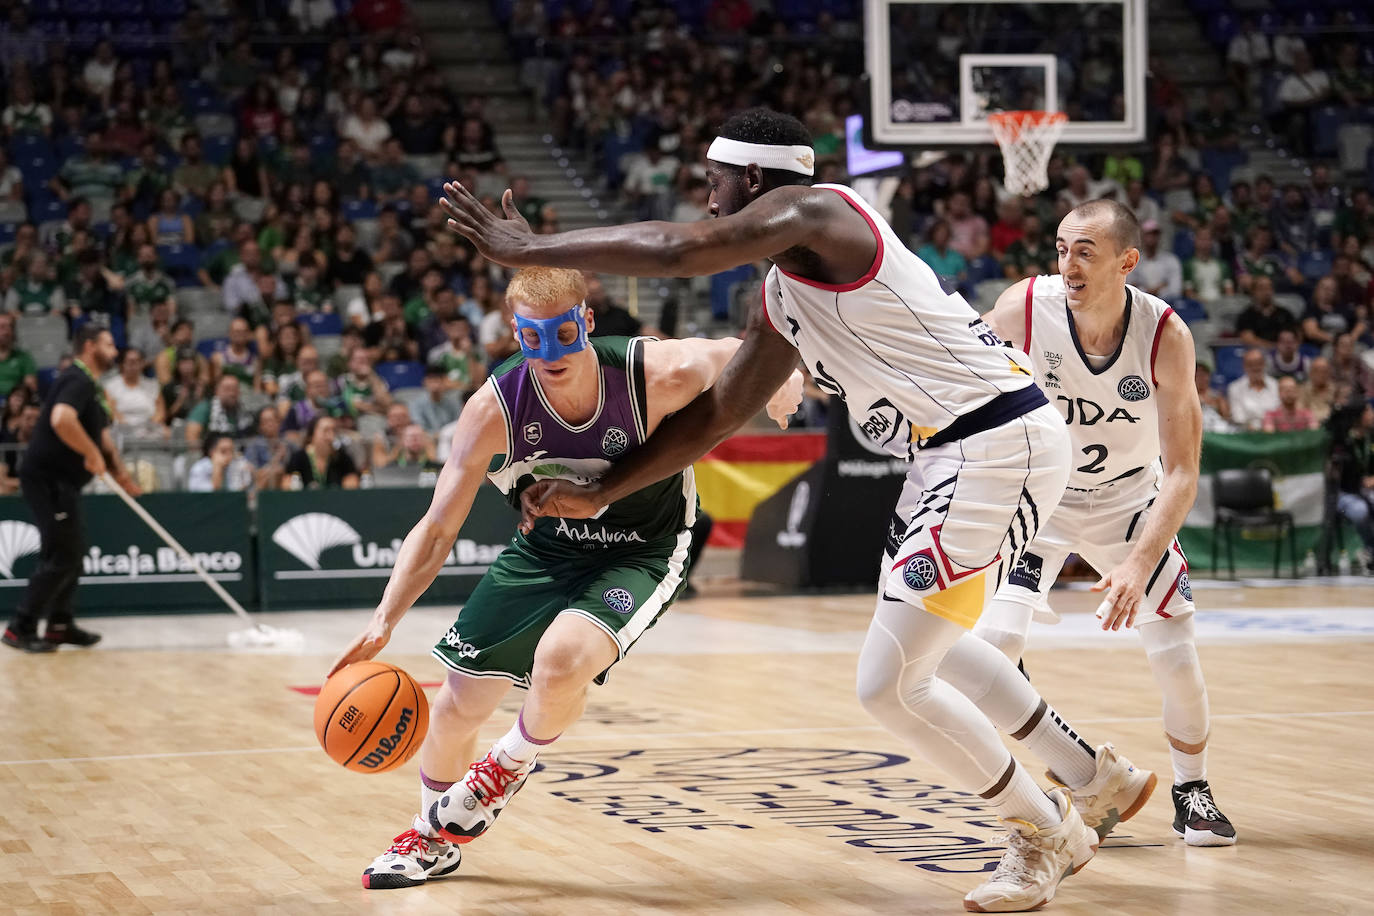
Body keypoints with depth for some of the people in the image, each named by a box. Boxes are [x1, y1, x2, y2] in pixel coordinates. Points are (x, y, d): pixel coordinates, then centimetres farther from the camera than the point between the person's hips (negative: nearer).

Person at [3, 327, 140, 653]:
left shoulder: (90, 385, 18)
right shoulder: (78, 380, -15)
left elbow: (100, 434, 27)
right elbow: (61, 419, -33)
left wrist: (121, 472, 17)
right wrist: (93, 454, -25)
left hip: (61, 481, 10)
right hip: (48, 478, -10)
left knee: (71, 553, 15)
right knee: (61, 556, -10)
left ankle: (60, 625, 21)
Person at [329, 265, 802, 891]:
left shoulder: (660, 374, -30)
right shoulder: (494, 410, -23)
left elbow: (750, 354, -7)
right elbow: (438, 529, -16)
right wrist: (384, 622, -25)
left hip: (641, 552, -3)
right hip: (546, 548, 3)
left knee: (561, 658, -31)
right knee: (459, 701, 4)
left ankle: (513, 763, 5)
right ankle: (432, 840, 35)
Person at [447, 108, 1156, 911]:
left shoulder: (810, 210, -12)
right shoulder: (784, 300, 17)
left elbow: (678, 250, -26)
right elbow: (716, 415, 22)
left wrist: (527, 249, -17)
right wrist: (598, 495, 21)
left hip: (998, 445, -11)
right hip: (954, 452, 11)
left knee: (890, 683, -8)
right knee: (926, 642, 29)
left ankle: (1048, 836, 11)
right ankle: (1105, 781, 40)